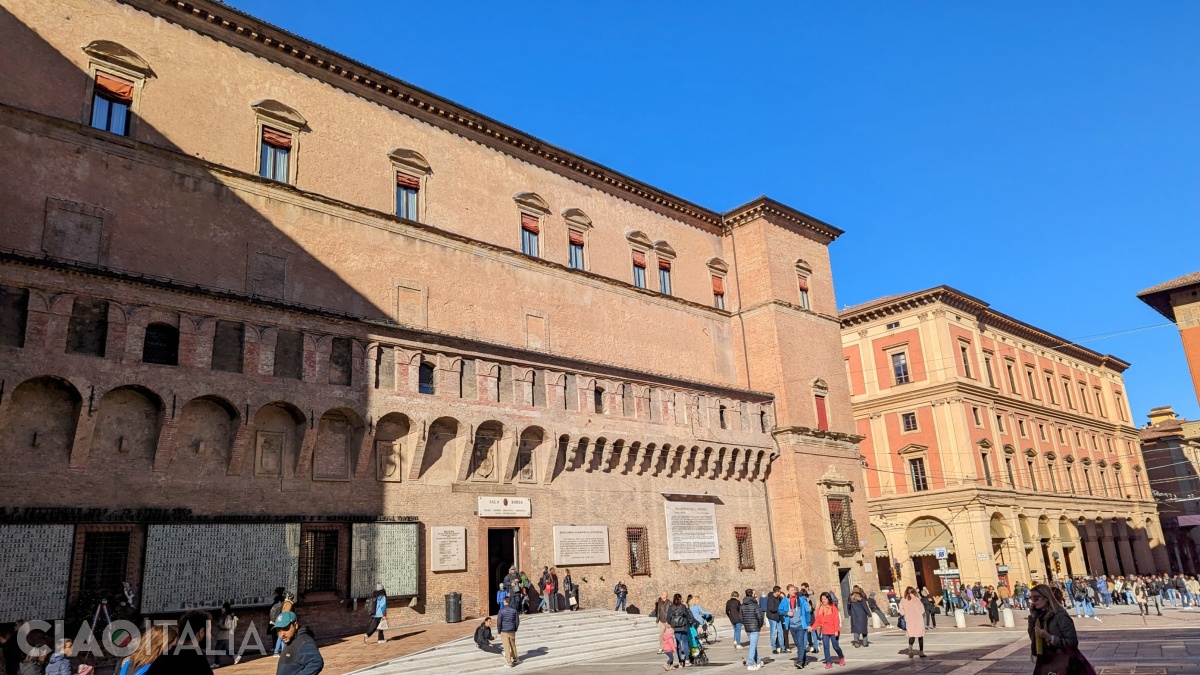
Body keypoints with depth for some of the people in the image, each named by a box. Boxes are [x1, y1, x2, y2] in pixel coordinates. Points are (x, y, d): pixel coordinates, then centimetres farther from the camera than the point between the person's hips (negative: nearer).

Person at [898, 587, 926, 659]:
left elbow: (902, 612, 0)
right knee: (920, 636, 12)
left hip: (909, 621, 1)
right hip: (918, 620, -1)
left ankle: (910, 646, -20)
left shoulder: (903, 601, 0)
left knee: (911, 635, 8)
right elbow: (922, 610, -4)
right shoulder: (917, 599, -5)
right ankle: (921, 652, 15)